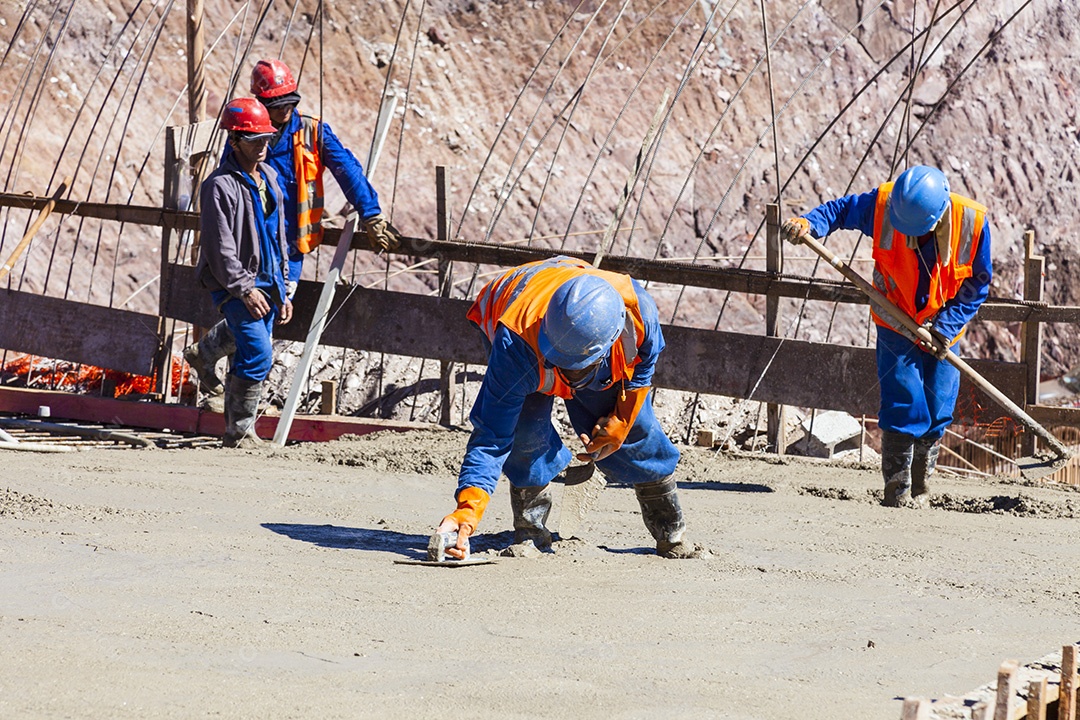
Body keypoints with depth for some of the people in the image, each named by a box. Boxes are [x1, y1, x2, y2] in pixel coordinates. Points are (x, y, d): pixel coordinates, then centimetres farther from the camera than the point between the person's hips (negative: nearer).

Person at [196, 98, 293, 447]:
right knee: (258, 354, -18)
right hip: (233, 286, -8)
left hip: (266, 284, 8)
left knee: (248, 359, 10)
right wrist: (244, 289, -18)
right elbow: (219, 248, -16)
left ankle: (240, 431, 18)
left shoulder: (269, 177, 14)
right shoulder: (221, 185, -12)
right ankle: (238, 432, -11)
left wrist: (282, 291, 17)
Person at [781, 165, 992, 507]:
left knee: (936, 415, 1)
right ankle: (897, 494, 0)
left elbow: (977, 286, -8)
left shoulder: (973, 222, -21)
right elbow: (841, 209, -5)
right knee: (903, 407, -12)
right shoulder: (883, 205, -22)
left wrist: (943, 328, -16)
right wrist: (808, 223, -26)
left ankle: (919, 492, 20)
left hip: (942, 331, 1)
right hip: (896, 327, -1)